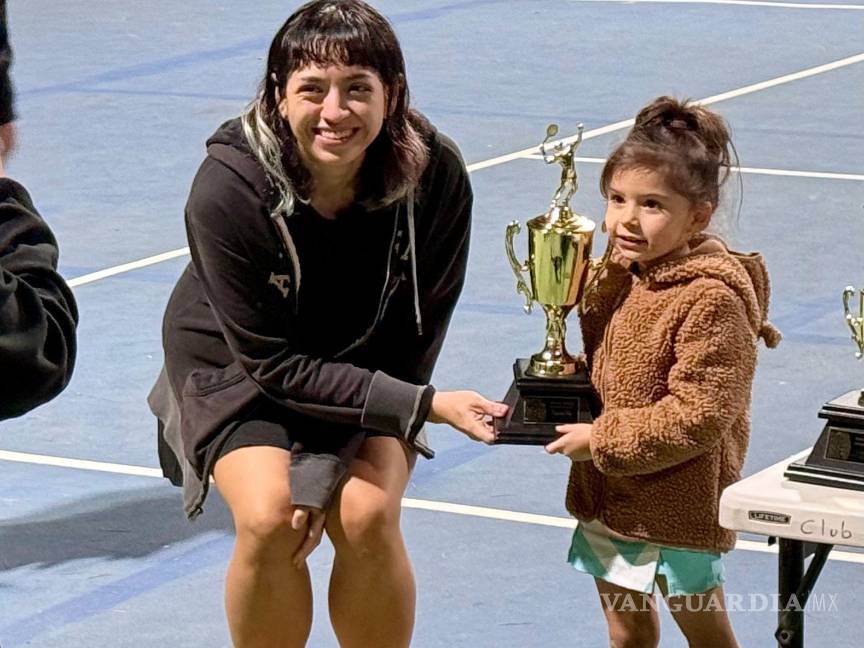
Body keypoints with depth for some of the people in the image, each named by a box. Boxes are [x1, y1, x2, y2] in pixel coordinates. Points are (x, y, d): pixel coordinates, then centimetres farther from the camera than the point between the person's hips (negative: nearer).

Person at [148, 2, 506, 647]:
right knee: (268, 519, -25)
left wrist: (321, 476, -23)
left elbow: (413, 339, -16)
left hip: (365, 365, 2)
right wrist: (425, 404, -32)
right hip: (238, 366, -1)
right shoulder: (228, 188, -31)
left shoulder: (436, 177, -25)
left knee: (368, 515, -23)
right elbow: (275, 365, -23)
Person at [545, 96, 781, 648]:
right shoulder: (622, 274, 5)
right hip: (610, 496, 8)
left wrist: (602, 440, -19)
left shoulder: (712, 298, -21)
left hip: (680, 504, -8)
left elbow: (699, 415, -24)